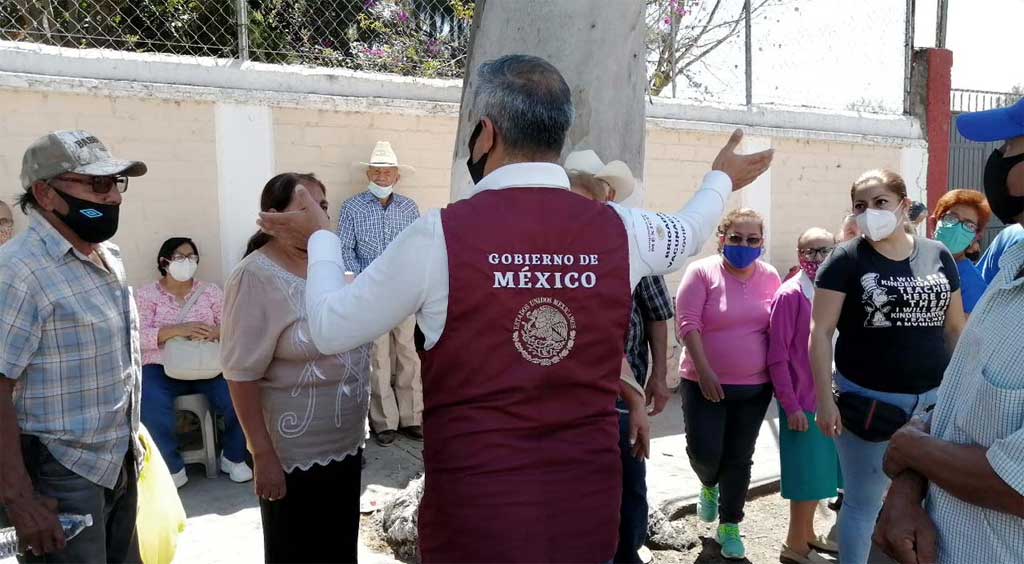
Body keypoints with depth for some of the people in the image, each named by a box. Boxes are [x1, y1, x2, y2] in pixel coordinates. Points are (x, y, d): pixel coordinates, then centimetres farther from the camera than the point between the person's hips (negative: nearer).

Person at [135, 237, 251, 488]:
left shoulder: (210, 291, 10)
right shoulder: (147, 294, 4)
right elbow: (140, 336, -9)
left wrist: (214, 332, -21)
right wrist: (177, 330, -24)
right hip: (162, 368, -1)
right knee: (152, 406, -32)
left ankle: (233, 456, 1)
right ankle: (173, 467, -9)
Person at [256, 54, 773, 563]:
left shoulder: (439, 235, -16)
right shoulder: (617, 230, -5)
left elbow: (331, 329, -3)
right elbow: (684, 235, 19)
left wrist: (320, 237, 15)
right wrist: (722, 179, 40)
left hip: (475, 511, -3)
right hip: (590, 503, 4)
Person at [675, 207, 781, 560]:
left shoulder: (771, 277, 1)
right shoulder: (701, 271, -11)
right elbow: (687, 323, -15)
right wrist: (704, 371, -19)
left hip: (755, 386, 3)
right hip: (706, 382, -3)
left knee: (740, 458, 10)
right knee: (704, 452, -4)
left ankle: (729, 525, 27)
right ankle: (709, 485, 32)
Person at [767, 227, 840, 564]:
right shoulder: (790, 295, -15)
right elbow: (777, 355, -16)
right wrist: (790, 405, -16)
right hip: (803, 402, -7)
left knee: (820, 472, 18)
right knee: (807, 475, 4)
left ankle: (807, 533, 36)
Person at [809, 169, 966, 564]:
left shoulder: (938, 255, 5)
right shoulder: (846, 260, -7)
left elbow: (955, 328, 12)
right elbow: (820, 331, -10)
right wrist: (824, 399, -15)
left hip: (934, 399, 4)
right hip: (869, 401, -4)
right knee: (862, 503, 9)